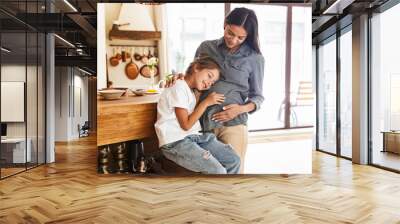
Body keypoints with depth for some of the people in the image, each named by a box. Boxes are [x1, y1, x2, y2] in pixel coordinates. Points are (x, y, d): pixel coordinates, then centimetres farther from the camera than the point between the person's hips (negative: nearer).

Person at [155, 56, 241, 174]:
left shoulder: (192, 92, 18)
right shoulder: (178, 89, -12)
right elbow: (186, 125, -14)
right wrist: (206, 102, -10)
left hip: (194, 137, 9)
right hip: (175, 142, -9)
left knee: (234, 161, -4)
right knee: (218, 172, -23)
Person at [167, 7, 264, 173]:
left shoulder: (254, 58, 1)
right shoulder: (205, 48, 8)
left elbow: (257, 96, 6)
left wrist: (241, 109, -12)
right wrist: (181, 78, -2)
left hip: (233, 124, -2)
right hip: (202, 122, 2)